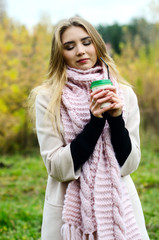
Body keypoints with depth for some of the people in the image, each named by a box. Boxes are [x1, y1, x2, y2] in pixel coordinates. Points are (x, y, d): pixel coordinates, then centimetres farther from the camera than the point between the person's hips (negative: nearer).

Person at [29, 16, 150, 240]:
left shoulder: (124, 94, -2)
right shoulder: (47, 98, -8)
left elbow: (129, 164, -4)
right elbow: (57, 168, -12)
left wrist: (117, 119, -18)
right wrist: (95, 122, -20)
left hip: (120, 206, 2)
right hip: (69, 210, -2)